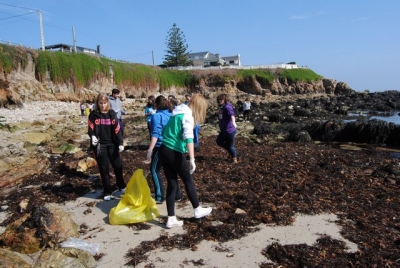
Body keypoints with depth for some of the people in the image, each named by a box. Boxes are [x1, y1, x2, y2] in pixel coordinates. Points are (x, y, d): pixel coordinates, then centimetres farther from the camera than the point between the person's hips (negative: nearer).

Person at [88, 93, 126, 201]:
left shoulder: (112, 113, 1)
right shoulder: (93, 115, -3)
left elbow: (117, 129, -1)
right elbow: (91, 129, -6)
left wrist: (120, 143, -7)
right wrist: (93, 136, -28)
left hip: (112, 144, 2)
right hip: (99, 145, -1)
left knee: (118, 166, 10)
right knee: (104, 169, 5)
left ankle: (122, 186, 33)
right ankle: (107, 192, 18)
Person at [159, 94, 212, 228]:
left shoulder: (177, 113, 13)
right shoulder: (188, 116, -14)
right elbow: (189, 138, -28)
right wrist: (192, 159, -35)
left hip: (163, 150, 8)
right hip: (174, 153, -8)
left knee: (171, 184, 12)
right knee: (188, 180, 12)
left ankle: (171, 219, 16)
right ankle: (198, 210, 29)